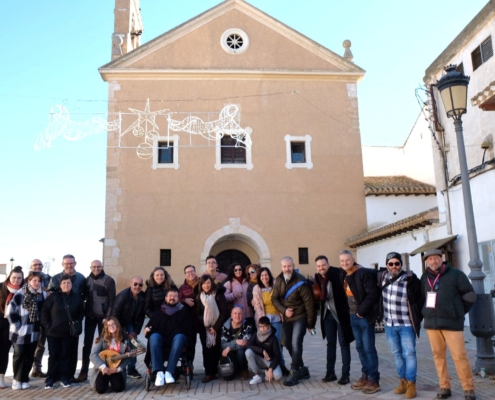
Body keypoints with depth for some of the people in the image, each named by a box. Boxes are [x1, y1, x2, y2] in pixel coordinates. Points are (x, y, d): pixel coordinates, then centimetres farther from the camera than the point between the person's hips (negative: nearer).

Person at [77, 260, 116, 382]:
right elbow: (84, 296, 11)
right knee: (87, 343, 6)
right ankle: (83, 372, 13)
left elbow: (112, 300, -8)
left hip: (103, 316, -3)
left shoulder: (108, 280, -6)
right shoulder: (87, 280, 6)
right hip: (90, 316, 4)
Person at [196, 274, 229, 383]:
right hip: (204, 328, 2)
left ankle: (213, 372, 7)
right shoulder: (199, 297, 6)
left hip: (216, 327, -2)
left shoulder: (218, 295, -4)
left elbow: (224, 312, -8)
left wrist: (216, 326, -12)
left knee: (216, 350, -2)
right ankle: (209, 373, 3)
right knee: (207, 350, -2)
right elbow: (197, 313, 9)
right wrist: (200, 326, -3)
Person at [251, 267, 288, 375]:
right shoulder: (257, 289, 2)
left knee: (277, 342, -3)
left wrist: (282, 315, -6)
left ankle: (281, 365, 8)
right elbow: (257, 306, -1)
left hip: (276, 318, 1)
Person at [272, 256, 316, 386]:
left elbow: (309, 303, -16)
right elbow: (275, 298, 1)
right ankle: (302, 369, 28)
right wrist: (284, 311, -16)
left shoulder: (300, 281, -20)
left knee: (296, 344, -14)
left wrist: (310, 323, -13)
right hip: (287, 318, 6)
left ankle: (294, 373, -1)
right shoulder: (279, 280, -3)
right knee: (288, 344, 12)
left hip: (300, 317, -6)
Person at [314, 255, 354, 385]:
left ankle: (345, 374, 10)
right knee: (330, 343, 14)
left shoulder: (337, 273, -16)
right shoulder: (317, 278, 1)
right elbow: (319, 297, 9)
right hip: (327, 313, 6)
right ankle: (330, 372, 23)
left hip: (340, 312, -6)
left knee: (344, 343, 3)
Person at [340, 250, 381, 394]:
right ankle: (365, 377, 24)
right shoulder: (345, 276, 8)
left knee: (369, 348, -2)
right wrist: (351, 312, 9)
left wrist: (362, 311, -18)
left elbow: (373, 294, -21)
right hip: (353, 317, 8)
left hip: (365, 316, -8)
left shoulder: (364, 273, -15)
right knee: (360, 347, 14)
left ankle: (374, 380, 7)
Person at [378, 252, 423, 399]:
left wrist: (417, 319, -8)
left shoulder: (410, 279, -15)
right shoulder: (382, 277, 0)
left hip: (406, 325, -5)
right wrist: (380, 314, 13)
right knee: (397, 354, 14)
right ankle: (403, 381, 25)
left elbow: (419, 300, -9)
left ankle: (411, 384, 11)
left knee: (409, 354, 2)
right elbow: (378, 296, 15)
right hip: (389, 325, 5)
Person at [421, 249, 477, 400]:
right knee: (438, 355, 8)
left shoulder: (456, 275, -3)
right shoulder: (425, 278, 8)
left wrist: (458, 312, 7)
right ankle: (444, 387, 18)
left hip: (452, 322, -4)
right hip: (431, 323, 4)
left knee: (459, 356, -4)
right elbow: (422, 298, 21)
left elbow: (470, 296, 2)